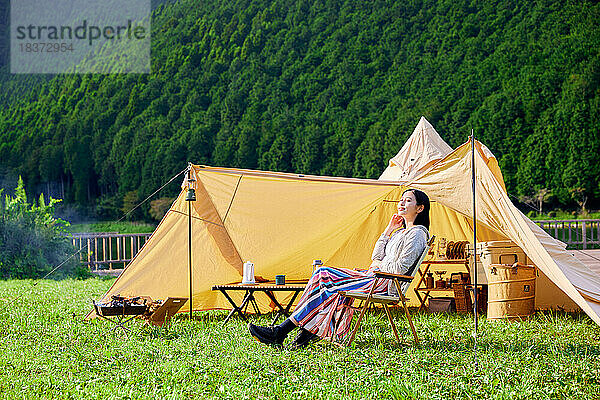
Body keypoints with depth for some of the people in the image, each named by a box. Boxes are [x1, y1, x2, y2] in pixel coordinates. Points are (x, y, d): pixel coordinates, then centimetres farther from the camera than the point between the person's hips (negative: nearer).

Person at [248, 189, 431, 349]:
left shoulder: (417, 234, -8)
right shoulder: (401, 232, 24)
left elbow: (401, 268, -18)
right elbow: (376, 257, 19)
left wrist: (379, 265, -2)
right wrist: (389, 230, 16)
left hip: (387, 283, -10)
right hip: (374, 276, 10)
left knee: (330, 290, -19)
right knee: (323, 274, -6)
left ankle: (280, 332, -19)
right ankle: (309, 331, -16)